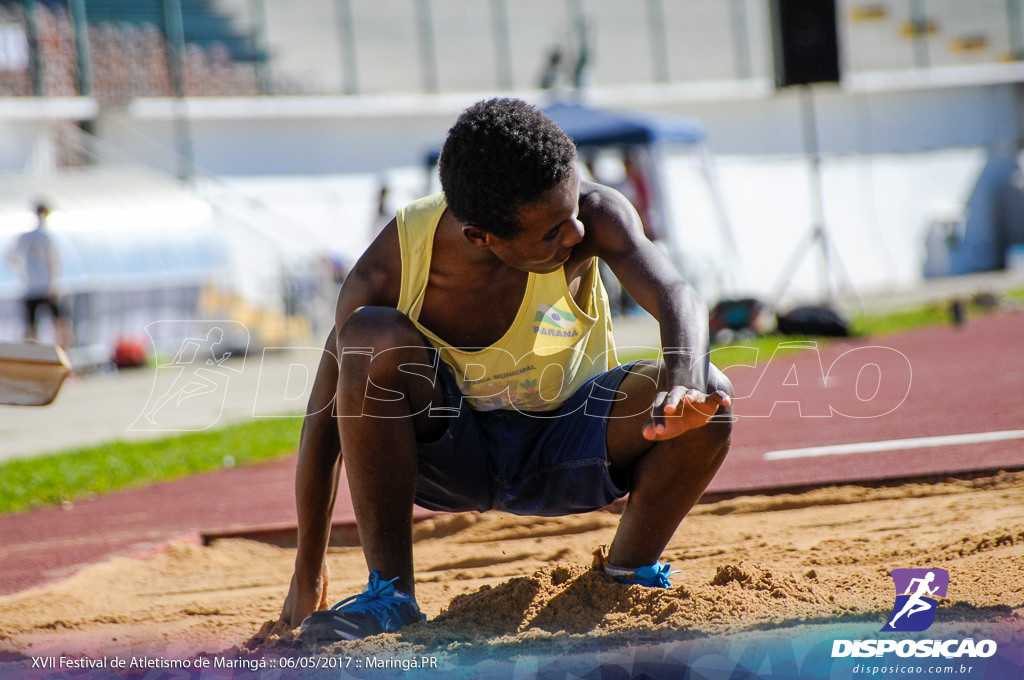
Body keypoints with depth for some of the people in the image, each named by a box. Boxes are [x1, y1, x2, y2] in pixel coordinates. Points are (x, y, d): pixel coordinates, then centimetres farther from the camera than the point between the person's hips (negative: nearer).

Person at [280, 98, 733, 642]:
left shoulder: (596, 215, -25)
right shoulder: (392, 266, -26)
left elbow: (677, 296, -38)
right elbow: (326, 418, -17)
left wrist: (683, 388, -62)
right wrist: (307, 577, -11)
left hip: (565, 452, 1)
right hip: (448, 451, -1)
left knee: (710, 393, -28)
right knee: (370, 337, -32)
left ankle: (629, 573, -1)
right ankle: (390, 591, -21)